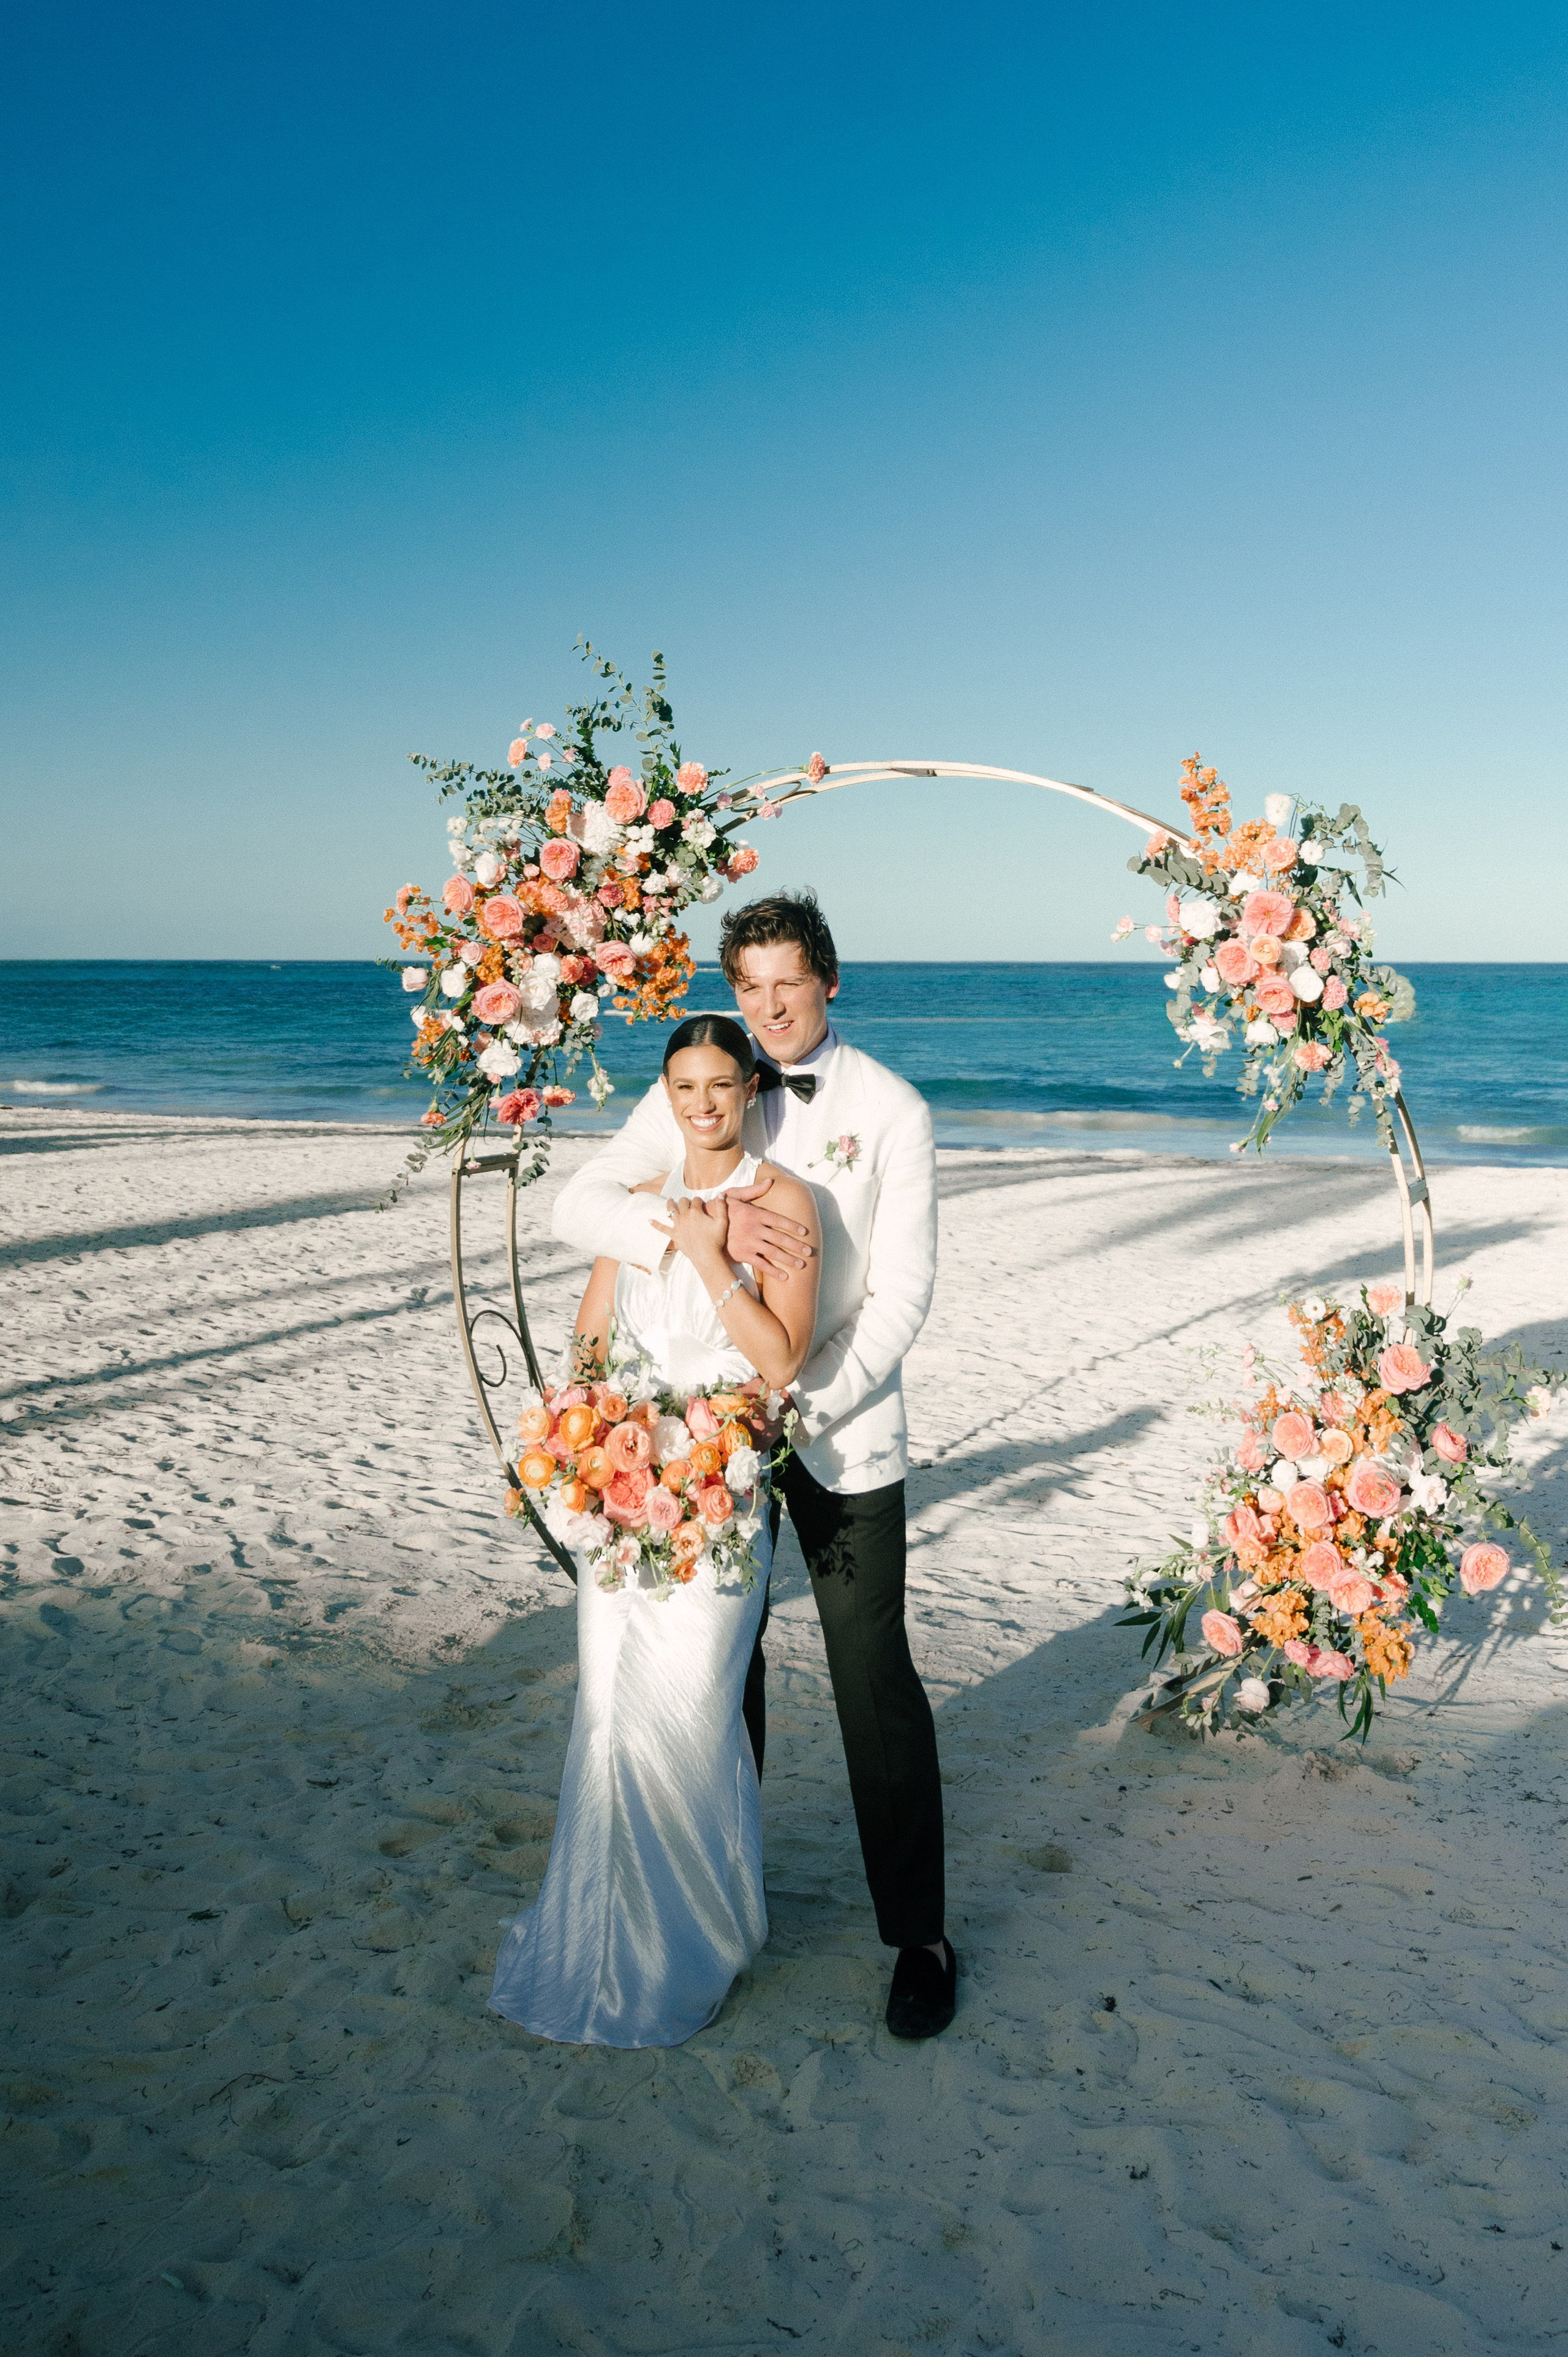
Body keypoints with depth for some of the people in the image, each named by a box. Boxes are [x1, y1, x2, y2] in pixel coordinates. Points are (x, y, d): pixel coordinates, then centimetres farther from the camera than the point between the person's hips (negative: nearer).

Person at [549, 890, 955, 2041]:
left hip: (842, 1430, -3)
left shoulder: (891, 1110, -5)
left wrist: (811, 1406, -17)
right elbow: (579, 1203, -8)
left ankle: (920, 1935, 15)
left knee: (874, 1675, 0)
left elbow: (902, 1288, -8)